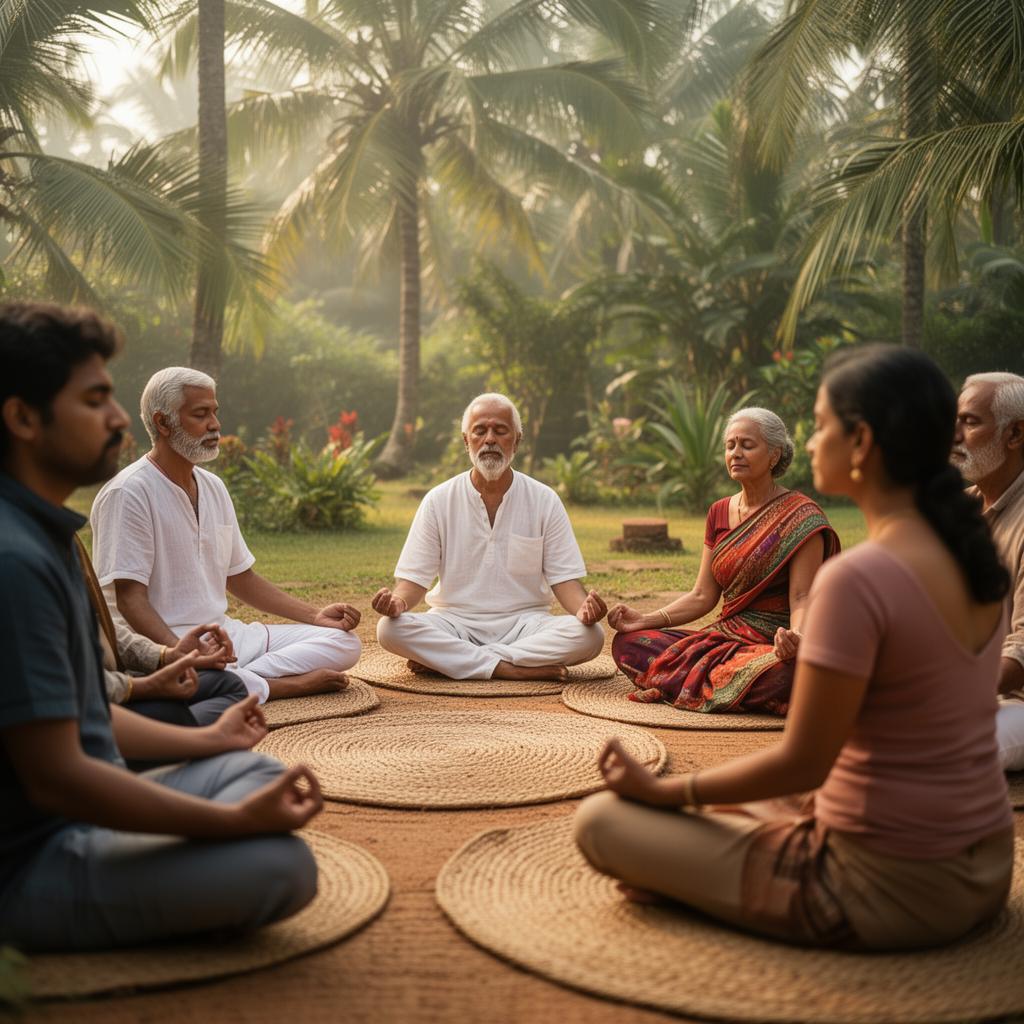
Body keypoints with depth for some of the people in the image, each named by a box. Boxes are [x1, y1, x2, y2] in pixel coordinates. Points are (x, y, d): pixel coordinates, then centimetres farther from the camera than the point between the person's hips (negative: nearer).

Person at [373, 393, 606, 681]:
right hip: (454, 622, -1)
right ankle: (514, 669, -27)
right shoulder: (438, 501, 2)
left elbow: (564, 578, 0)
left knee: (589, 636, -29)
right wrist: (398, 602, -24)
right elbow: (414, 577, 0)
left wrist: (584, 609, -23)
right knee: (390, 629, -29)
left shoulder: (544, 501, 2)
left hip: (524, 622, 1)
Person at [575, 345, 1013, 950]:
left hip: (890, 890, -9)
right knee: (730, 804, 30)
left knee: (602, 820, -4)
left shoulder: (856, 578, -25)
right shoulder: (973, 556, 2)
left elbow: (802, 763, -21)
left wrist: (665, 790, -6)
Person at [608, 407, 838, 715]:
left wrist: (794, 637, -36)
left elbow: (801, 598, -13)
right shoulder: (719, 513, 12)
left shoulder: (801, 516, -8)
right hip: (725, 637, 5)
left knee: (782, 675, -42)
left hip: (771, 644, -5)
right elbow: (703, 596, 10)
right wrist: (645, 619, -5)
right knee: (626, 643, -12)